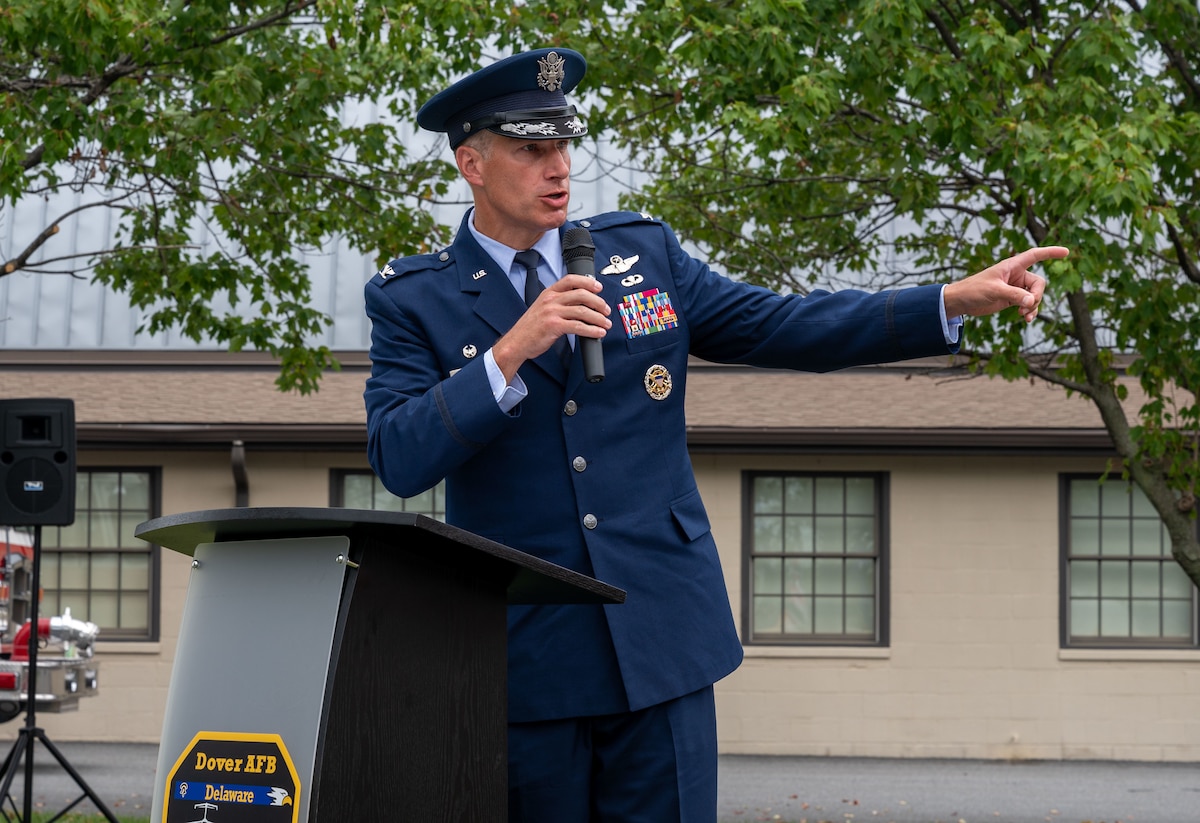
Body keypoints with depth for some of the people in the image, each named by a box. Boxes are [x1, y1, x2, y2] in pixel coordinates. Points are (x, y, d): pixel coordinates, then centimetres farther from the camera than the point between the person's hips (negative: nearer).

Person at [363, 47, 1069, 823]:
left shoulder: (643, 253, 9)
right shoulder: (412, 300, 1)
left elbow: (783, 326, 6)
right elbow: (398, 459, -10)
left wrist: (960, 299, -3)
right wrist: (512, 351, -20)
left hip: (662, 641, 2)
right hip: (524, 656, -2)